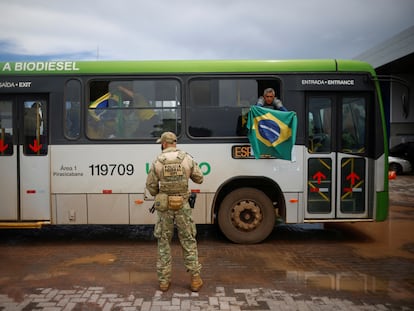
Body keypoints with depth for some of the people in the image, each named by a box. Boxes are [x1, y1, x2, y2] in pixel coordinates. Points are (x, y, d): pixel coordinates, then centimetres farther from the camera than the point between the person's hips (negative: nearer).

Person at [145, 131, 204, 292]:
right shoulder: (187, 159, -3)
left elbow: (150, 185, 1)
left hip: (164, 206, 0)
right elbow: (199, 179, 5)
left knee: (164, 242, 12)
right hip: (182, 205, 0)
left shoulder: (157, 162, -3)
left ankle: (164, 280, 16)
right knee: (188, 241, 10)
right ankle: (195, 279, 12)